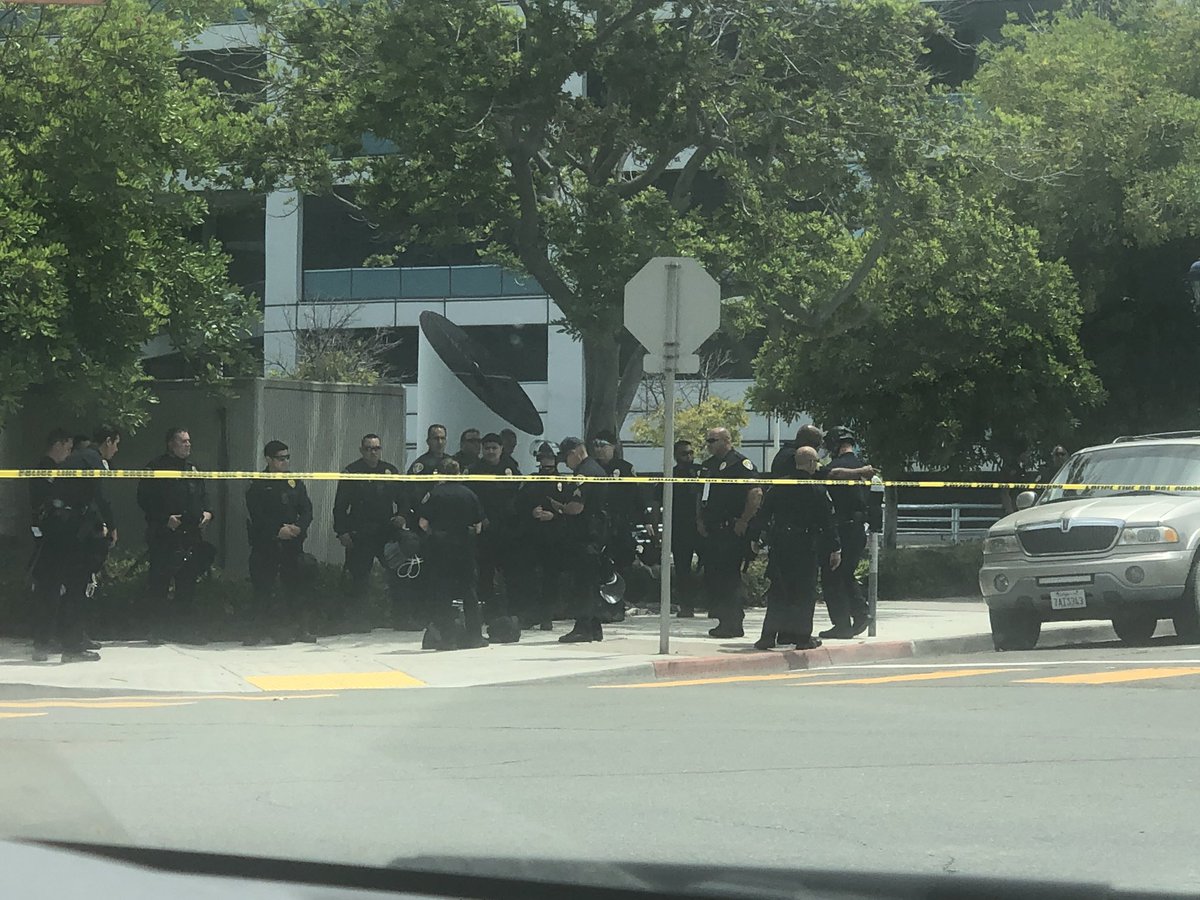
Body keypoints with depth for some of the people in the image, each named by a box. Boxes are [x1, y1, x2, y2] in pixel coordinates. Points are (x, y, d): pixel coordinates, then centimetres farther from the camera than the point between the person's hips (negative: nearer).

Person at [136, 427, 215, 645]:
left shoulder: (193, 468, 17)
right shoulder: (156, 467, -3)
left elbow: (203, 494, 26)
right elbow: (145, 499, -7)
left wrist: (208, 512, 6)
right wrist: (164, 519, -15)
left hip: (192, 535, 5)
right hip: (163, 537, -5)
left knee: (188, 585, 6)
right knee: (159, 586, -2)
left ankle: (189, 630, 10)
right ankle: (157, 632, 3)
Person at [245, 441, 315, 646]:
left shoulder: (295, 483, 12)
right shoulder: (258, 485, -1)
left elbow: (307, 510, 8)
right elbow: (257, 516, -9)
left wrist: (298, 527, -12)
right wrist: (278, 531, -18)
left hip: (292, 542, 4)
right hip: (265, 544, -4)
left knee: (297, 585, 1)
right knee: (262, 587, -2)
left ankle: (300, 629, 8)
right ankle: (258, 631, 5)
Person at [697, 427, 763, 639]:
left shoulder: (740, 463, -8)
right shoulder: (708, 465, 19)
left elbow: (756, 494, -16)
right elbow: (701, 497, 28)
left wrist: (743, 522, -16)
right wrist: (700, 520, 14)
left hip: (732, 532, -9)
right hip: (711, 531, 9)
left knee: (729, 576, -9)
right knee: (711, 576, 8)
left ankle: (733, 624, -5)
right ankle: (724, 621, 15)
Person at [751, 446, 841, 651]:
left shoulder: (779, 487, 2)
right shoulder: (818, 491, -7)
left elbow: (762, 514, 5)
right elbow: (828, 522, -5)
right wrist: (835, 549, 1)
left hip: (780, 547, 3)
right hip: (806, 548, -3)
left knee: (778, 591, 9)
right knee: (805, 592, 4)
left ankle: (769, 634, 6)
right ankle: (802, 635, 5)